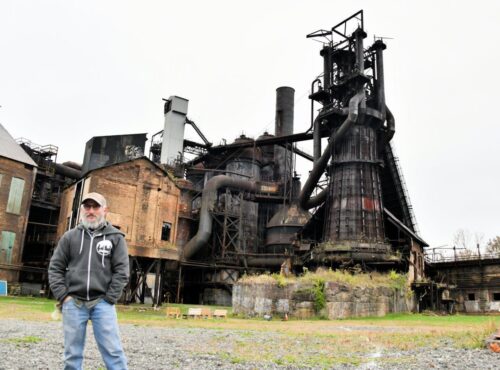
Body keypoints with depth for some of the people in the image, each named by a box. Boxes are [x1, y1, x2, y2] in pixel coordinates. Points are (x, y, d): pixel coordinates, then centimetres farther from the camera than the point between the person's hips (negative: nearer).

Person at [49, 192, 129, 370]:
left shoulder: (115, 237, 3)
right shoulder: (70, 236, 9)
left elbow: (121, 271, -1)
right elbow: (55, 268, 10)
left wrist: (108, 299, -8)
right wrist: (63, 296, -1)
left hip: (102, 303, -2)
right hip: (73, 303, 2)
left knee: (113, 351, -4)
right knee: (72, 354, 10)